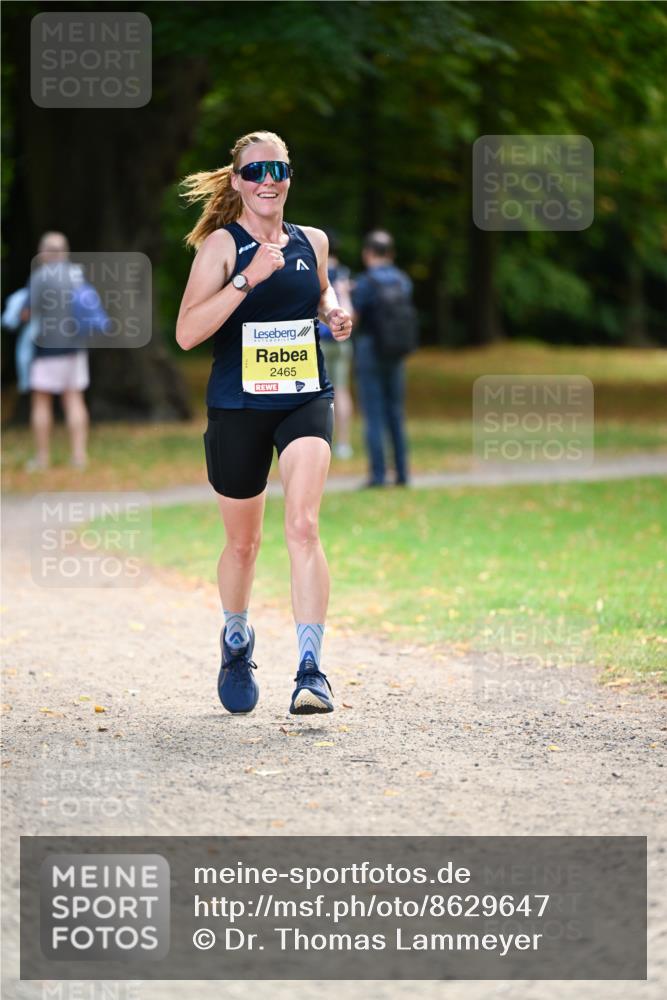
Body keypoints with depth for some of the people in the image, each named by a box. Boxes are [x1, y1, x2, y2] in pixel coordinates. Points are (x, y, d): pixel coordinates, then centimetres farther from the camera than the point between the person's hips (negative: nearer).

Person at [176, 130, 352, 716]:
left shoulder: (311, 243, 7)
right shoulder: (222, 244, -5)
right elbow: (187, 333, -17)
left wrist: (333, 312, 7)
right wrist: (248, 278, -25)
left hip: (306, 400, 1)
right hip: (238, 405, -1)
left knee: (303, 525, -18)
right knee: (243, 541, 12)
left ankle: (312, 669, -22)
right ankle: (236, 641, 41)